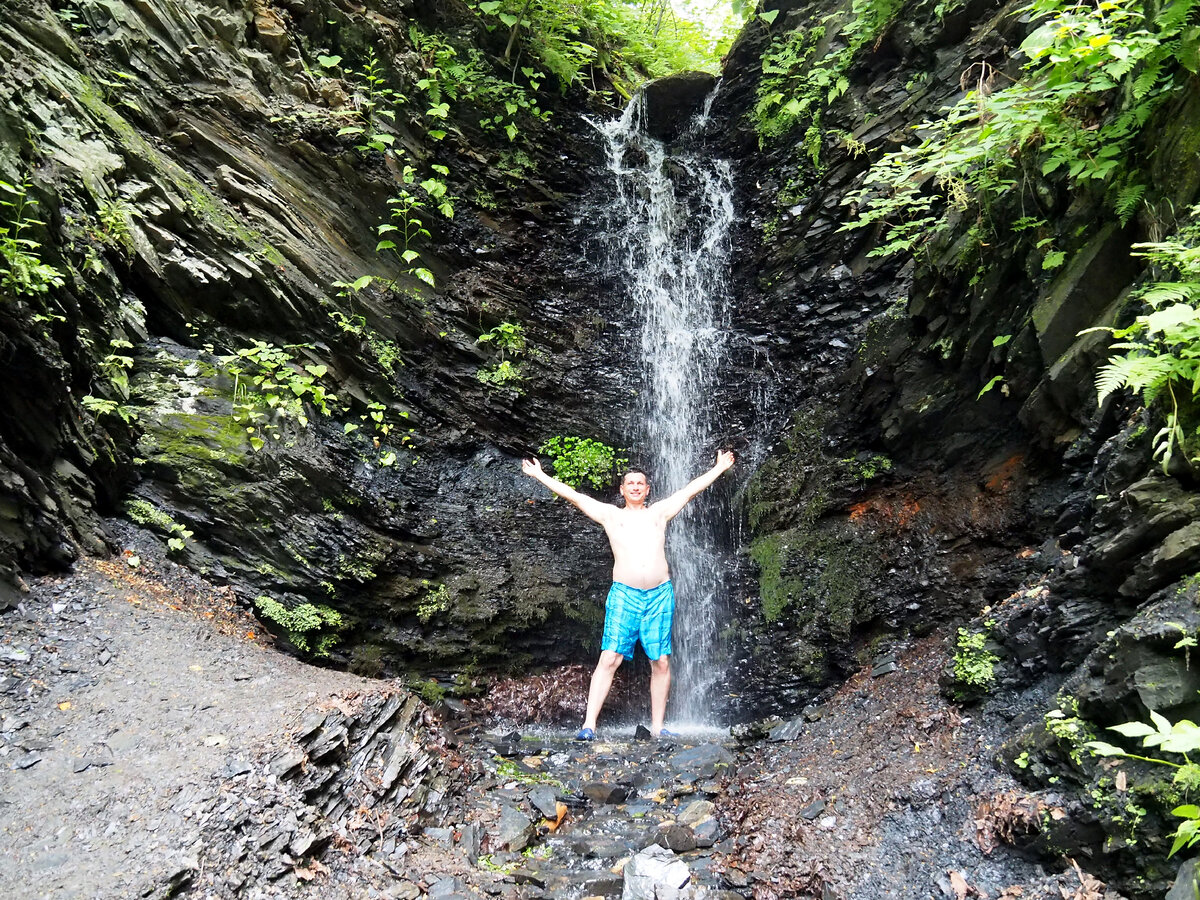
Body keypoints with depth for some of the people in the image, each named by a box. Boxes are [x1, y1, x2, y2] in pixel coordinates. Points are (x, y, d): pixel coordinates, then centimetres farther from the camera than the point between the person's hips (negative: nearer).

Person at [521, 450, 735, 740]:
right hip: (624, 594, -2)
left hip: (660, 594, 2)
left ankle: (657, 727, 11)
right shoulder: (610, 514, 14)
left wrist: (719, 467, 29)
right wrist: (540, 475, 12)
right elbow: (574, 496, 13)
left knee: (661, 662, 2)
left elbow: (690, 489, 23)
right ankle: (589, 724, -10)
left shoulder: (659, 512, 17)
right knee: (609, 659, -9)